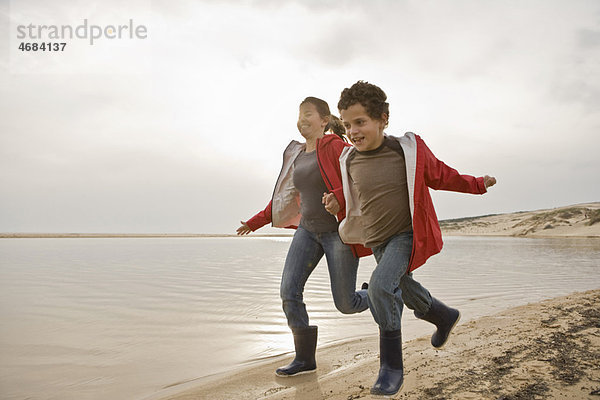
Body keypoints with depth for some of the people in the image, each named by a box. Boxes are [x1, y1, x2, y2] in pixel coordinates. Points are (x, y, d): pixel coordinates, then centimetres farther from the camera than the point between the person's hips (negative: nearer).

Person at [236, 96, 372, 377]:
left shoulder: (333, 146, -9)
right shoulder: (297, 156, 12)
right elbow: (285, 199, 20)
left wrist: (338, 196, -36)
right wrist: (256, 222, 20)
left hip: (339, 230, -6)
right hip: (308, 230, 6)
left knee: (345, 304, -1)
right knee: (289, 291, -6)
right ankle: (305, 358, 9)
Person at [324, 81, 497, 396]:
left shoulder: (408, 149, -15)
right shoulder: (349, 160, -3)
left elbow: (440, 176, 3)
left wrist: (477, 184, 9)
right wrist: (337, 199, -1)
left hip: (407, 236, -5)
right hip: (376, 242, 6)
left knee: (381, 284, -27)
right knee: (406, 292, 20)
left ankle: (392, 366, -11)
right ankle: (445, 317, 52)